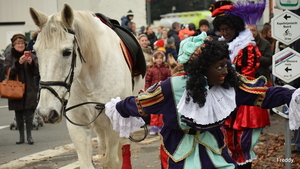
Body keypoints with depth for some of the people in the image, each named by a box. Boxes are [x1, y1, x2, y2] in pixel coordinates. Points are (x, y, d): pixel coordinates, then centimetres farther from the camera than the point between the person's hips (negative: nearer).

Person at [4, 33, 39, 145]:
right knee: (18, 114, 5)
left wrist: (31, 63, -18)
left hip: (29, 90, 0)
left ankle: (29, 136, 8)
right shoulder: (9, 58, 4)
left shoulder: (31, 56, 5)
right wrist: (18, 63, -21)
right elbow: (8, 71, -8)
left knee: (29, 114, -3)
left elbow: (36, 72, 0)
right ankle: (21, 136, 14)